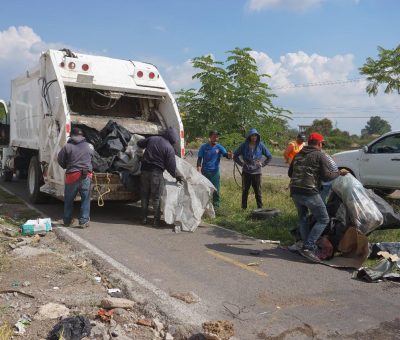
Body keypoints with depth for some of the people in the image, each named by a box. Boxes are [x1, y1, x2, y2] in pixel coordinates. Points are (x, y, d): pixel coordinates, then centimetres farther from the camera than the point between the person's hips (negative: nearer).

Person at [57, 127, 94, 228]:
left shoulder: (67, 147, -1)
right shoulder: (90, 146, 5)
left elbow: (60, 160, 2)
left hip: (72, 176, 0)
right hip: (86, 177, 1)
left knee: (69, 200, 15)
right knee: (85, 200, 8)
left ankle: (67, 221, 25)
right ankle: (84, 221, 7)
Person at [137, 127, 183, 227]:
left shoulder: (152, 139, 6)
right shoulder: (169, 148, -8)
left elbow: (139, 143, 21)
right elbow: (171, 167, -8)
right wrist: (178, 176, 6)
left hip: (145, 170, 5)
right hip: (156, 173, -5)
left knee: (144, 196, 15)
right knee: (156, 198, 4)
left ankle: (144, 218, 21)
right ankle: (156, 221, 6)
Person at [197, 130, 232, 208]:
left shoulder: (219, 147, 0)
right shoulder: (204, 147, -1)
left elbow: (226, 154, -14)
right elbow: (199, 159, 1)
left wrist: (229, 155, -38)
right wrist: (199, 170, -11)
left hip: (215, 172, 0)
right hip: (205, 172, 0)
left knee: (216, 191, 1)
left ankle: (216, 206, 12)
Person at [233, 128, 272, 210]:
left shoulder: (260, 145, 0)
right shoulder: (244, 145, -1)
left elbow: (269, 156, 10)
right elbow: (235, 155, 7)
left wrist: (262, 164, 2)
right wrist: (241, 163, -1)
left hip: (256, 172, 0)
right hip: (246, 172, 0)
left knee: (258, 191, 5)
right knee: (245, 191, 5)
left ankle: (260, 207, 14)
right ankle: (244, 207, 14)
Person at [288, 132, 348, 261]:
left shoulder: (298, 155, 16)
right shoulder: (320, 155, -3)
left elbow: (290, 173, 21)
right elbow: (326, 176, -8)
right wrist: (339, 172, 7)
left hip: (295, 191, 7)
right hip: (310, 192, -7)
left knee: (303, 218, 20)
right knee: (323, 219, 4)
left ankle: (309, 247, 19)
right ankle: (308, 247, -4)